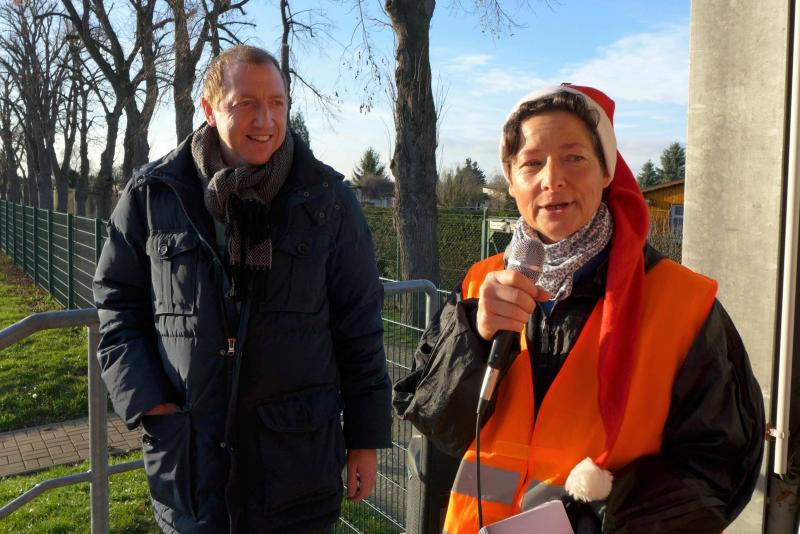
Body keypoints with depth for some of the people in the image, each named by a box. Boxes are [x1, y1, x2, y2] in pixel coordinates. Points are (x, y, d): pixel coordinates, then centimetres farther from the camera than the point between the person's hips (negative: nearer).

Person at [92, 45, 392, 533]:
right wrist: (148, 401, -5)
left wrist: (365, 438, 0)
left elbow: (359, 327, -1)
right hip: (185, 457, 1)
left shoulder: (328, 199, -4)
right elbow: (118, 302, 7)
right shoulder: (153, 195, -2)